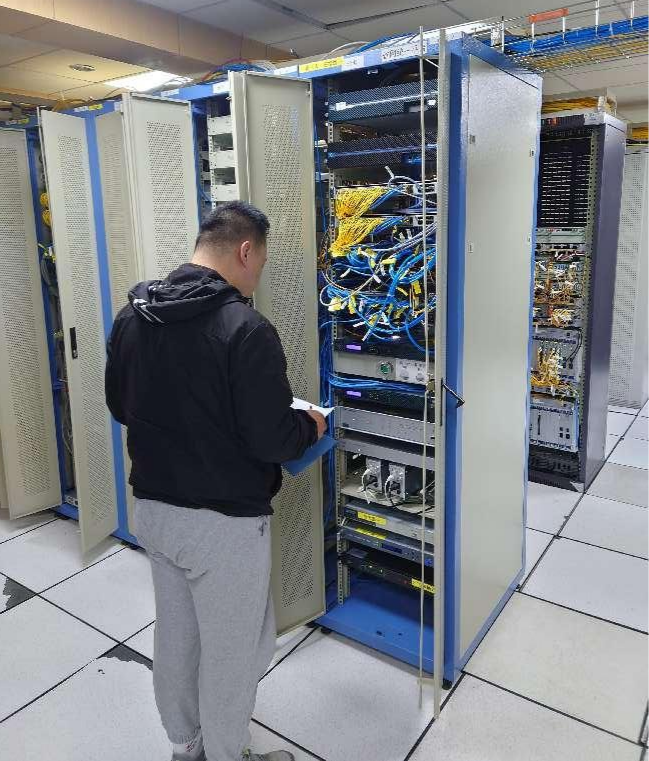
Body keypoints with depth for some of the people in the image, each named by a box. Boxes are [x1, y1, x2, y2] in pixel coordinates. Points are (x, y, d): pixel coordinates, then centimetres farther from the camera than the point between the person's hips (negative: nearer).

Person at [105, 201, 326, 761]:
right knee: (232, 650, 15)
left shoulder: (132, 316, 0)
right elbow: (271, 441, -22)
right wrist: (311, 426, -2)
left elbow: (121, 406, 10)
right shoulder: (245, 329, -23)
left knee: (174, 635, 25)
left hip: (153, 507, 8)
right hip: (225, 522, -7)